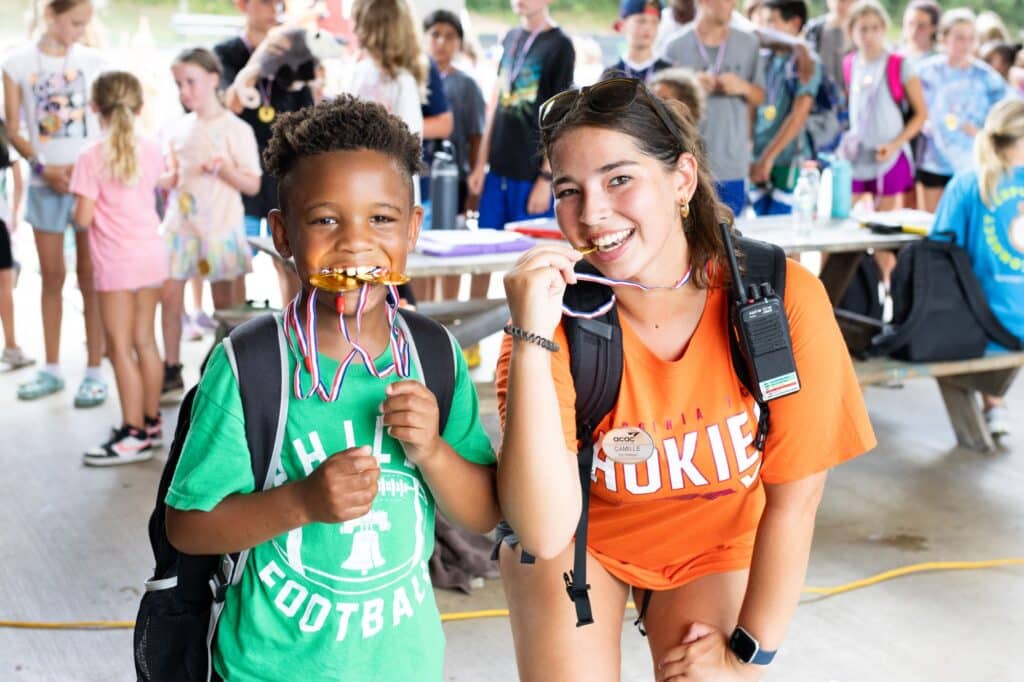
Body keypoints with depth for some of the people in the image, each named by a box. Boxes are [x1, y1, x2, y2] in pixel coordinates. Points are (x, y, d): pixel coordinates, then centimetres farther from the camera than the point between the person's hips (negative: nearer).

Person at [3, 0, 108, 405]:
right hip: (46, 184, 1)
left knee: (90, 277, 0)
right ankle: (52, 369, 17)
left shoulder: (93, 61, 2)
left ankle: (94, 371, 4)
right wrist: (43, 167, -12)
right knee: (51, 277, 8)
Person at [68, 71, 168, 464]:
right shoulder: (150, 152, 2)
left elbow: (83, 218, -16)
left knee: (120, 348, -1)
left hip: (117, 265, -6)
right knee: (144, 341, 16)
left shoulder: (91, 159, -15)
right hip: (153, 255, 6)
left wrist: (79, 199, 4)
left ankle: (135, 435, -2)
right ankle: (151, 421, 25)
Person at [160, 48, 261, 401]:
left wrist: (225, 169, -25)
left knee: (226, 305, 5)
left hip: (220, 226, -5)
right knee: (169, 295, 2)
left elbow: (252, 185, -8)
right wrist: (163, 180, -3)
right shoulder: (179, 129, 8)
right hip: (180, 224, 5)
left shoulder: (235, 129, -7)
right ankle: (171, 369, 12)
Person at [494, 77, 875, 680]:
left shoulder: (782, 299, -27)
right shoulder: (562, 319, -27)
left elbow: (793, 499, -16)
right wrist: (532, 337, -42)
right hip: (579, 542, -1)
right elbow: (544, 533, -36)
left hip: (718, 545, 1)